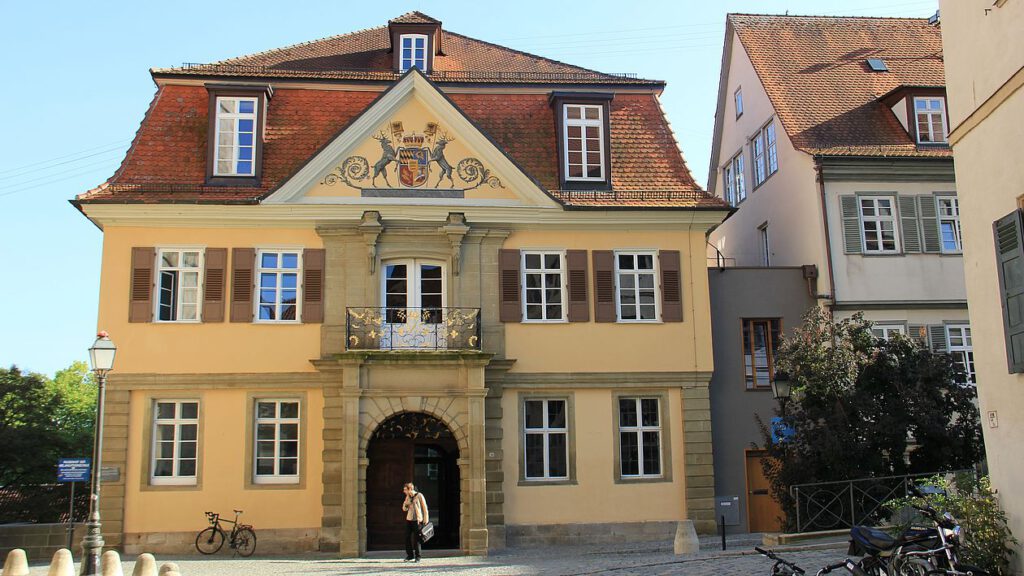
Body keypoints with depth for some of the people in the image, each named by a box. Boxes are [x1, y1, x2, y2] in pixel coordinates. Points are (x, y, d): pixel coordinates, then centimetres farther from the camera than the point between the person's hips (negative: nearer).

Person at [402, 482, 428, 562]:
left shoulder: (419, 496, -5)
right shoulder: (407, 497, 12)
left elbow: (425, 508, -4)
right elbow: (404, 509, 17)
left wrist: (426, 520, -8)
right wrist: (405, 504, -5)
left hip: (417, 520, -5)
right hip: (409, 519, 5)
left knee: (416, 539, -4)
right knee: (407, 538, 1)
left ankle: (417, 557, 5)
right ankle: (410, 556, 12)